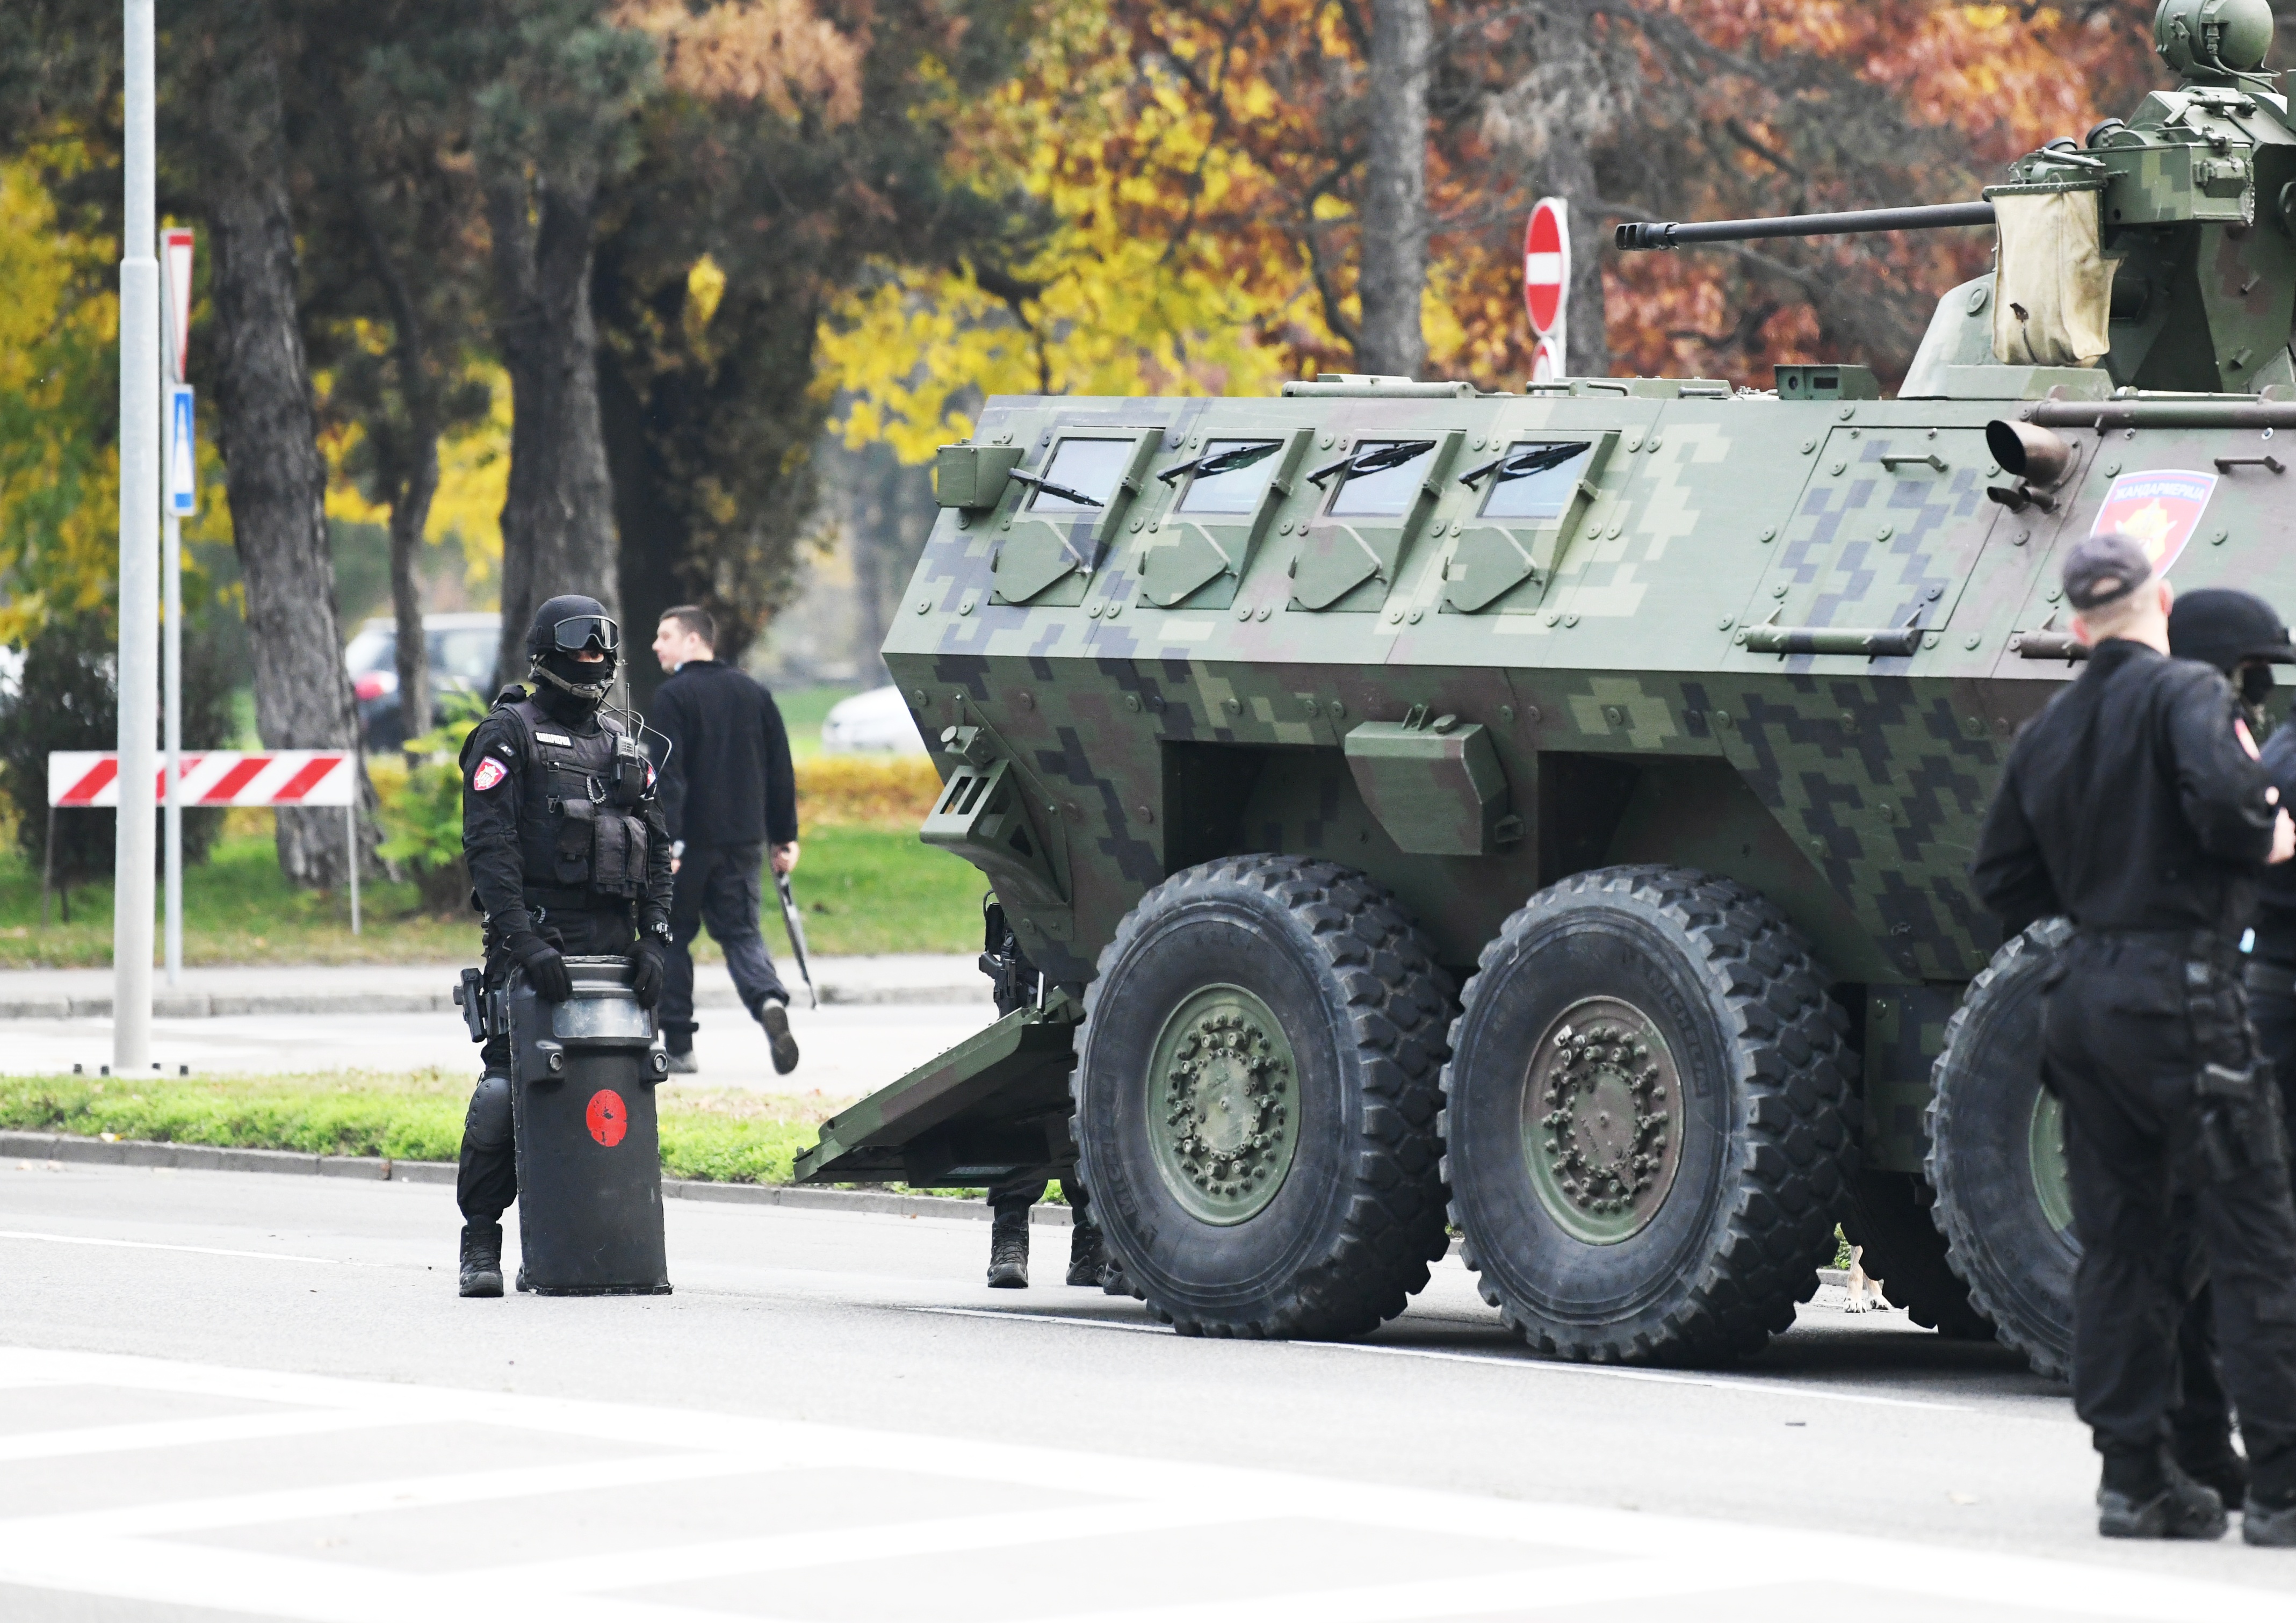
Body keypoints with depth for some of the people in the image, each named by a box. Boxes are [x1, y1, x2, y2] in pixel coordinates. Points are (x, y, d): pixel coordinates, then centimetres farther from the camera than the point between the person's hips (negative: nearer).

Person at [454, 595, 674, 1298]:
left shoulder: (625, 742, 20)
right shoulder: (508, 734, 2)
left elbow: (657, 847, 19)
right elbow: (490, 846, -8)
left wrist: (654, 940, 5)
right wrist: (526, 942, -19)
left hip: (612, 945, 6)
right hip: (536, 938, -6)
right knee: (508, 1085, -11)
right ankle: (481, 1241, -6)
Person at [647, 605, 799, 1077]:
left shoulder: (674, 697, -8)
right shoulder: (753, 694, 11)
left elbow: (668, 774, -18)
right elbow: (780, 770, 12)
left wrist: (668, 840, -23)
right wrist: (784, 837, 16)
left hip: (690, 842, -5)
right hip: (743, 839, 5)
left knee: (672, 935, 8)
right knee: (741, 931, 7)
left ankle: (678, 1046, 8)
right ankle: (770, 1001, -23)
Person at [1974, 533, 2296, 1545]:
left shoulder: (2045, 734, 12)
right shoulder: (2184, 694, -9)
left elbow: (2002, 883, 17)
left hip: (2082, 995, 7)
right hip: (2177, 993, -7)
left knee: (2121, 1243, 11)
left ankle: (2133, 1478, 11)